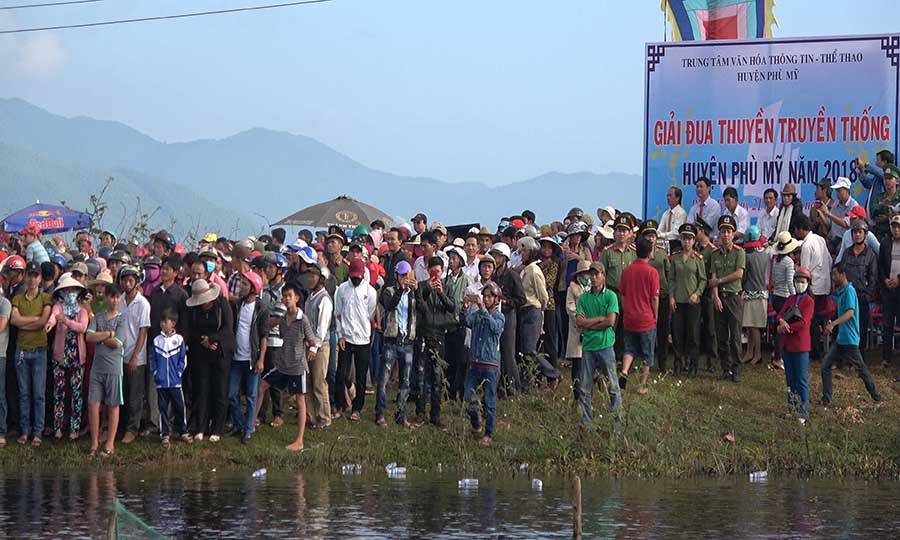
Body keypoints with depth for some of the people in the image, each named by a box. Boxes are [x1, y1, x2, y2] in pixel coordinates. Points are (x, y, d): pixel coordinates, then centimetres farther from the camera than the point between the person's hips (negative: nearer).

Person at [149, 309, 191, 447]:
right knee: (163, 408, 5)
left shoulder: (179, 339, -1)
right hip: (161, 382, 1)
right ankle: (165, 434, 11)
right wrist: (155, 373, -2)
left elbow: (183, 359, 3)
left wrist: (178, 372, -5)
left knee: (179, 407, 5)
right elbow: (152, 359, 8)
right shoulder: (156, 340, 3)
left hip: (176, 382, -1)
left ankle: (183, 432, 18)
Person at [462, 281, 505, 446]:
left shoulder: (499, 316, -1)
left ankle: (489, 434, 8)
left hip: (490, 364, -4)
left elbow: (495, 327, -23)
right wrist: (466, 308, -28)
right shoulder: (476, 314, 9)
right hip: (474, 362, 4)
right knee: (468, 397, 1)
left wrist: (483, 309, -33)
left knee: (490, 401, 0)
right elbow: (467, 322, -10)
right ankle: (476, 426, 22)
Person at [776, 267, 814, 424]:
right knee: (790, 378, 13)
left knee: (801, 380, -6)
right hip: (787, 344, 7)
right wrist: (781, 321, -19)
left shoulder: (809, 301, -6)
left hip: (801, 345, -7)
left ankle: (804, 413, -4)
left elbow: (803, 322, -16)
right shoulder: (790, 299, 14)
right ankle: (791, 408, 22)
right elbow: (780, 314, 4)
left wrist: (786, 327, -15)